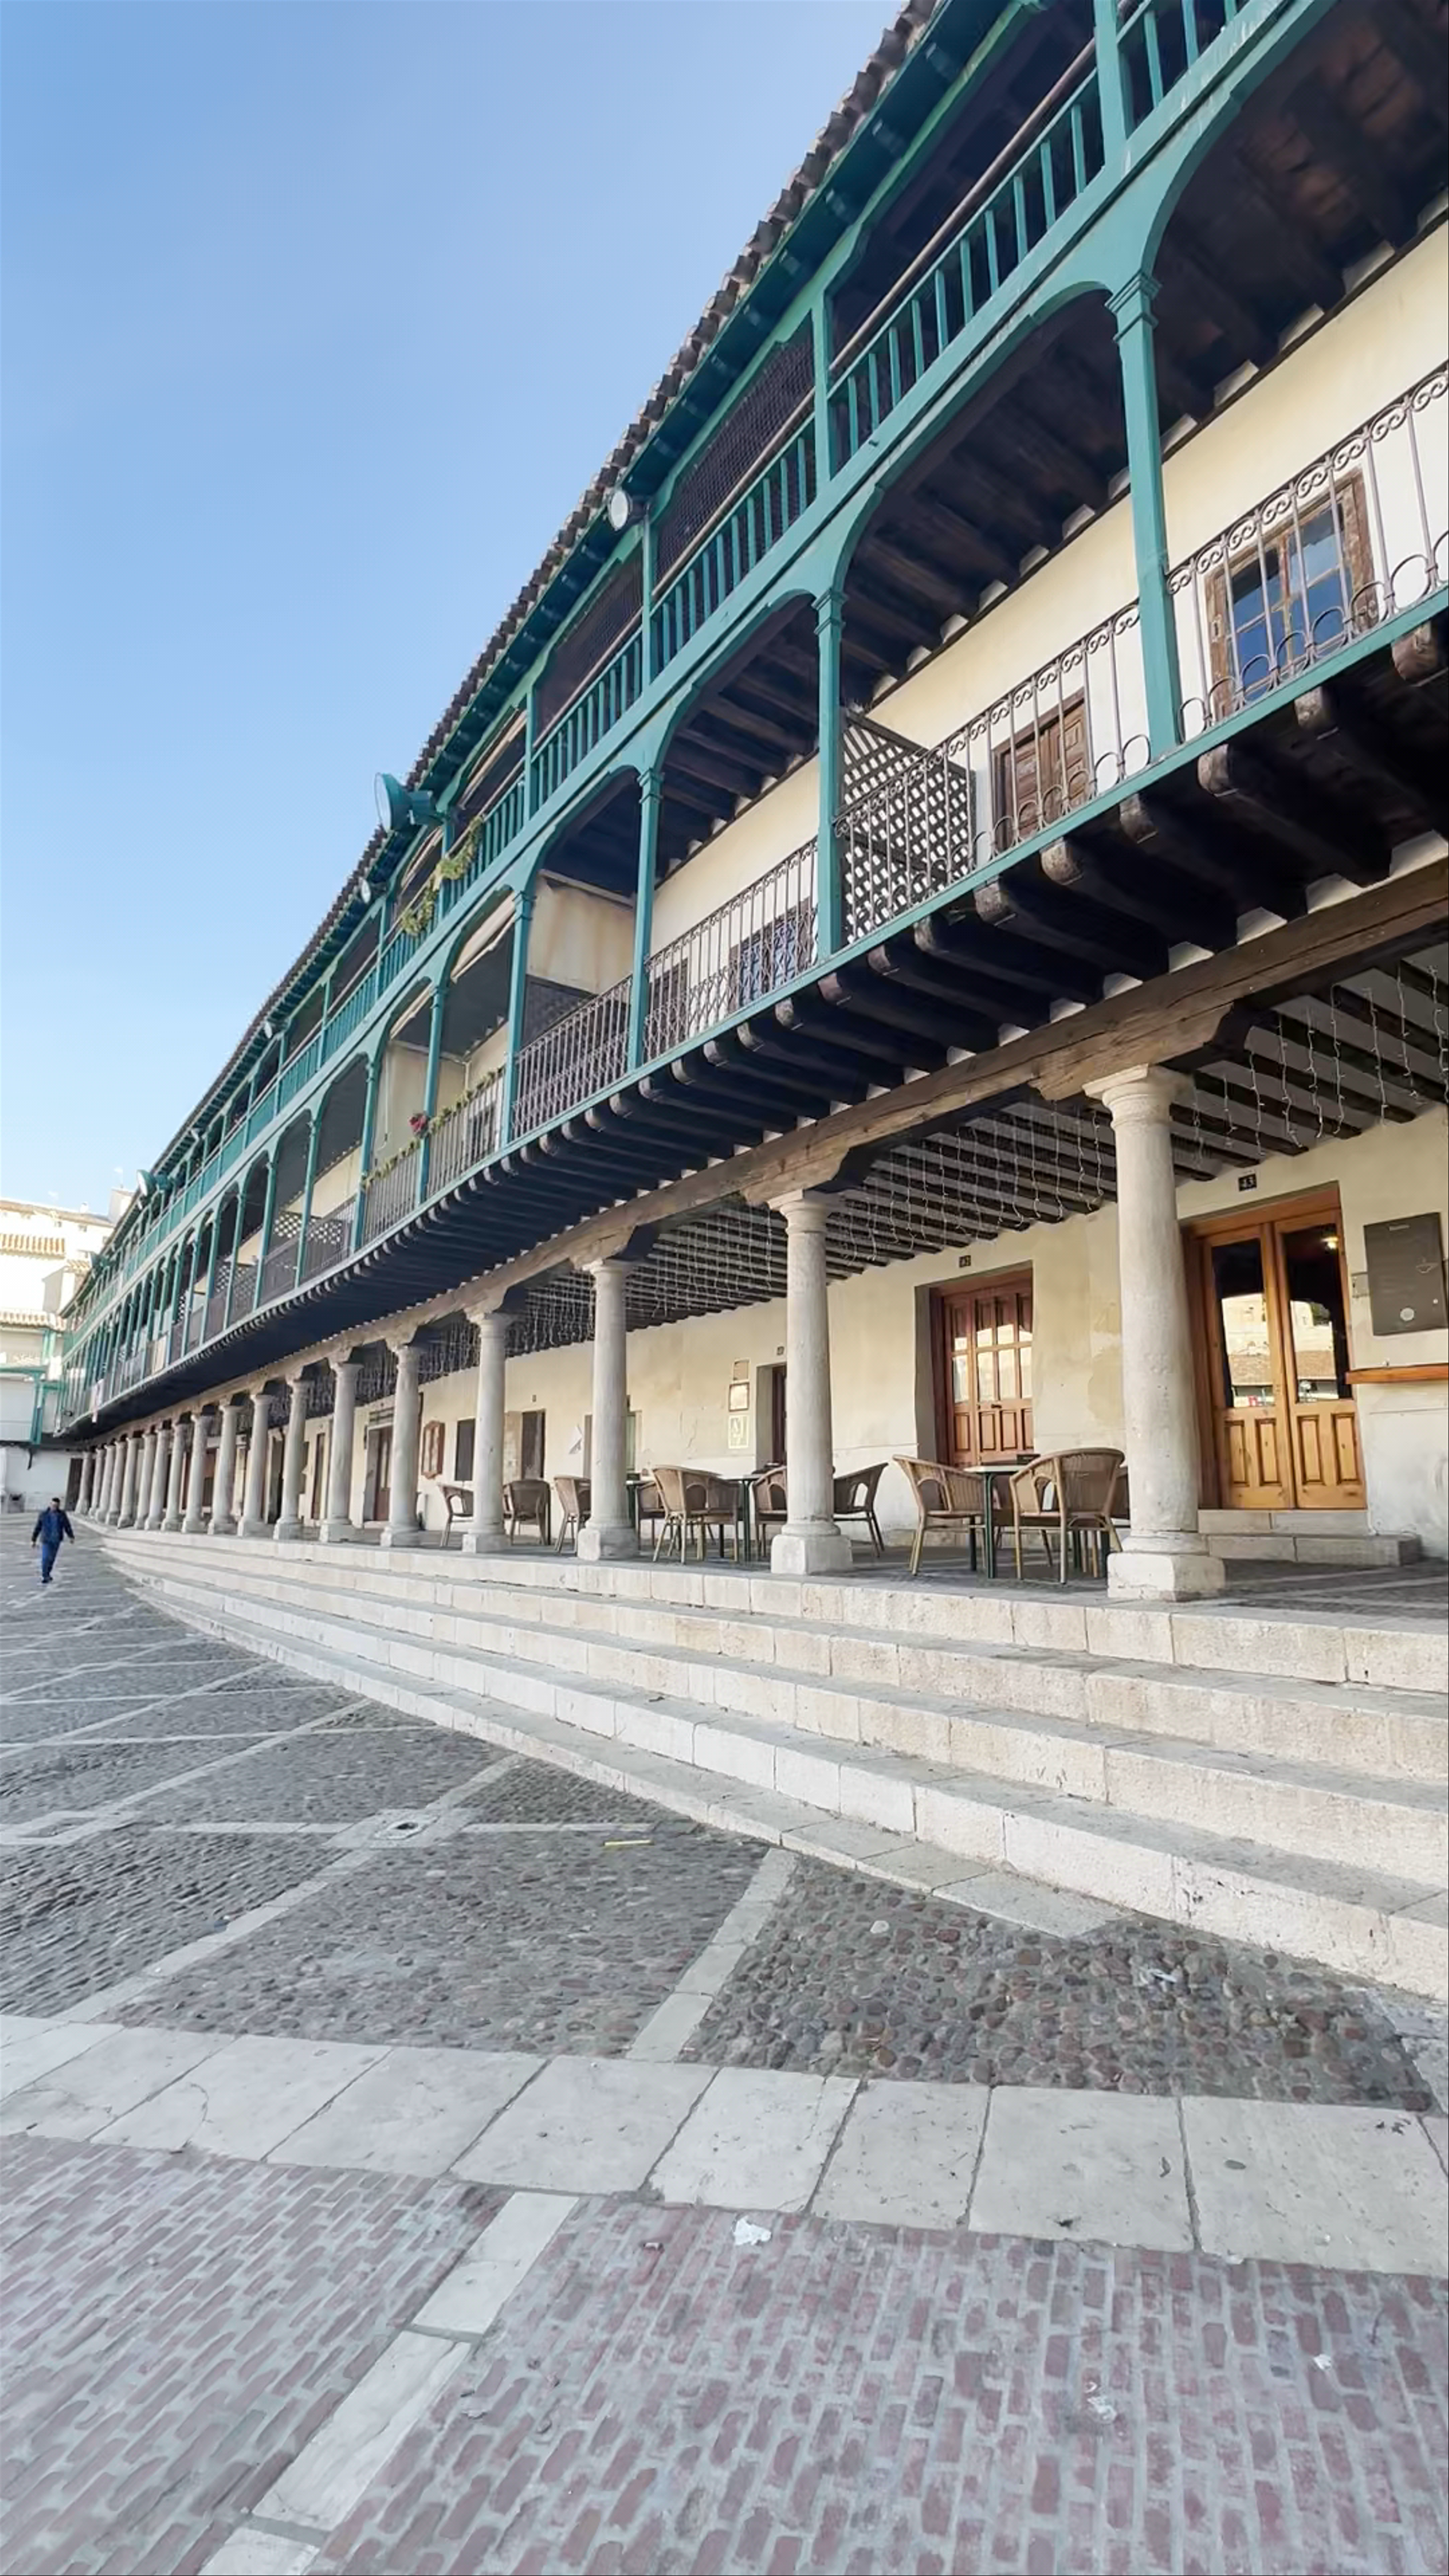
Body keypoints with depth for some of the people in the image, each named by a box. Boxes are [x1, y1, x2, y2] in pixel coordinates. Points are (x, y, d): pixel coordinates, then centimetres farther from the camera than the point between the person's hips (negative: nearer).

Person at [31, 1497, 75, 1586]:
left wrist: (71, 1537, 7)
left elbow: (67, 1527, 6)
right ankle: (44, 1577, -2)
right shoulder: (43, 1515, -5)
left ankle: (48, 1574, 29)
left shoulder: (62, 1515, -1)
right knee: (45, 1558, -11)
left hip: (56, 1541, 2)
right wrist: (33, 1540, 1)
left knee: (52, 1558, 12)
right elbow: (37, 1528, 1)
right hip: (46, 1540, -2)